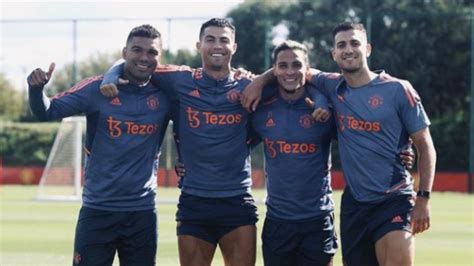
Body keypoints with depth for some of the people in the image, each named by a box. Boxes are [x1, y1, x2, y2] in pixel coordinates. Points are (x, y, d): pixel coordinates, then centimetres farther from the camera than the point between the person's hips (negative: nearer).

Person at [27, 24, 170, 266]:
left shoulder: (164, 97, 1)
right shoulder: (98, 88, -4)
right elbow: (47, 112, -7)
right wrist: (37, 89, -25)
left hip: (142, 212, 2)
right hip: (97, 209, -2)